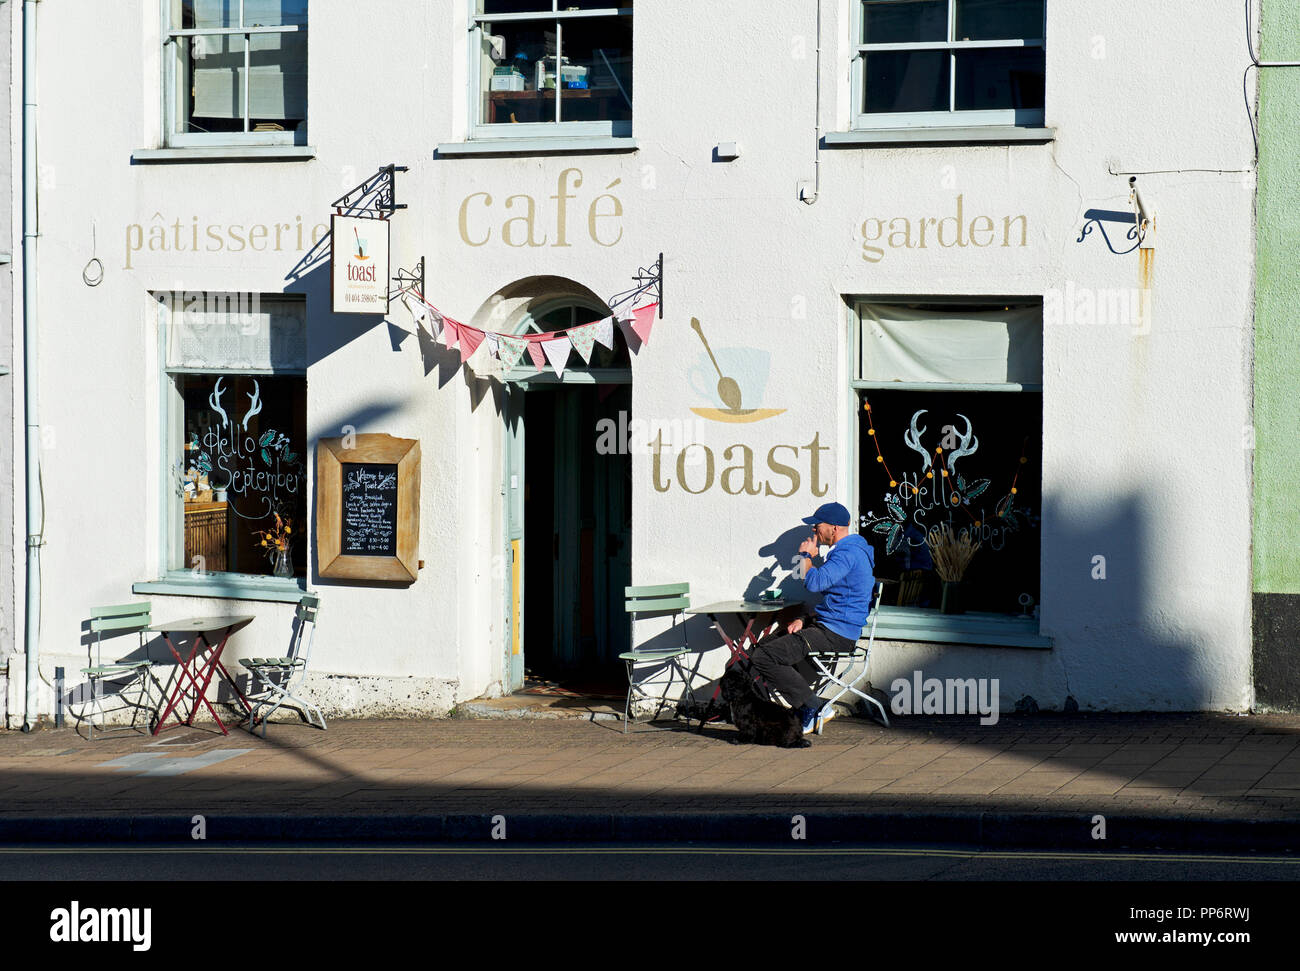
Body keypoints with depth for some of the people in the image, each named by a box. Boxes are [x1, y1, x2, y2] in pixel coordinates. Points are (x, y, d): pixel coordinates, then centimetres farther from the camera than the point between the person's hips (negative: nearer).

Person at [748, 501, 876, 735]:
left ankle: (813, 708, -12)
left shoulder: (848, 553, -18)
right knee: (765, 643, 21)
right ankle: (807, 708, 11)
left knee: (762, 658, -17)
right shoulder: (848, 549, 17)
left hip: (836, 634, -11)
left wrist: (806, 555, -10)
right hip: (828, 626, 11)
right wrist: (805, 620, 10)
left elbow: (814, 582, -30)